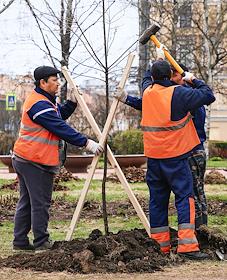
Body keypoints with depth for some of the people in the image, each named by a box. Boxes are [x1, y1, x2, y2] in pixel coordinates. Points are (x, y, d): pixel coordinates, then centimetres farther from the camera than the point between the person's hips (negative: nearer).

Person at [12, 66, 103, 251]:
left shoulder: (41, 100, 16)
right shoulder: (40, 105, -19)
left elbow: (60, 115, 21)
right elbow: (61, 128, -23)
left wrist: (72, 102, 5)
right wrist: (86, 143, -22)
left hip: (23, 159, 11)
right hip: (37, 162, -11)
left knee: (26, 202, 12)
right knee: (40, 203, -6)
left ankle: (20, 241, 15)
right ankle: (42, 243, -2)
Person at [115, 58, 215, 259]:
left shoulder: (148, 91, 7)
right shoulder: (178, 94, -11)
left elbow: (147, 79, 31)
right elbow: (209, 96, -6)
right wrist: (193, 80, 7)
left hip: (153, 156, 5)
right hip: (176, 156, -5)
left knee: (157, 199, 11)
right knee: (185, 197, -6)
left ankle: (160, 245, 14)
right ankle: (187, 245, -16)